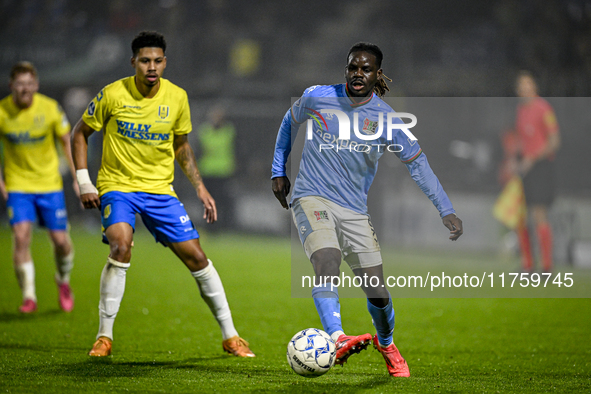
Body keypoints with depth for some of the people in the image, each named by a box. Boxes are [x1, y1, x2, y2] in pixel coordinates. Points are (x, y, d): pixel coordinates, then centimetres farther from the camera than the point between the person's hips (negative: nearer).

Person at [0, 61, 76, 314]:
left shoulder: (51, 109, -10)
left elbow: (67, 142, 2)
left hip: (49, 184, 1)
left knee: (60, 241, -1)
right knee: (21, 237, -17)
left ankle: (63, 282, 30)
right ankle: (29, 297, -8)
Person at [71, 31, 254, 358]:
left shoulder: (177, 97, -1)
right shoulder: (112, 95, -11)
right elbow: (80, 133, 2)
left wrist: (199, 187, 7)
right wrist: (83, 181, -6)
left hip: (160, 189, 3)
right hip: (117, 186, -3)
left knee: (196, 256, -3)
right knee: (121, 246, -29)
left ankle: (230, 336, 11)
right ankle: (104, 336, -15)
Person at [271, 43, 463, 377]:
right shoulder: (317, 98, -2)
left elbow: (417, 162, 4)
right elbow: (291, 122, 19)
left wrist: (446, 210, -3)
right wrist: (279, 171, 20)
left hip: (355, 211, 2)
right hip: (312, 198, -2)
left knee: (378, 294, 1)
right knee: (327, 261, -32)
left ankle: (387, 344, 34)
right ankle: (337, 340, -50)